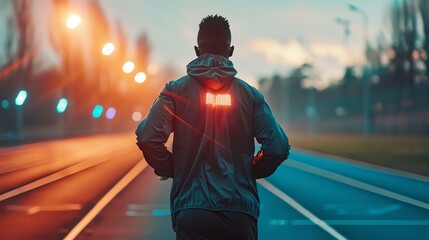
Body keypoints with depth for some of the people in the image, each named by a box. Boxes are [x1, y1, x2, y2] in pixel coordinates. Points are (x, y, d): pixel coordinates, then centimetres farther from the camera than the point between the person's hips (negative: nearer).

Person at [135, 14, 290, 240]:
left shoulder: (177, 90, 2)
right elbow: (278, 147, -2)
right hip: (240, 209, 1)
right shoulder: (249, 94, 5)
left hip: (191, 209, -1)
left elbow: (148, 137, -9)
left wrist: (168, 169, 8)